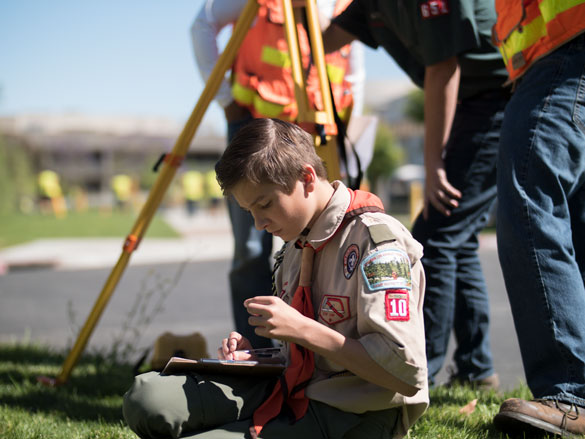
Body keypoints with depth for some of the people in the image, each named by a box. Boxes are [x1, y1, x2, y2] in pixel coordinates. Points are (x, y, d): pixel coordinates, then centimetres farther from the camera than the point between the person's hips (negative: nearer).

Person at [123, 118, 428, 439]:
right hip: (296, 392, 9)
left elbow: (405, 372, -23)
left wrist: (301, 329, -21)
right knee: (146, 397, -12)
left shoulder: (375, 240, -16)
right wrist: (256, 357, 1)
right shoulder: (297, 243, 12)